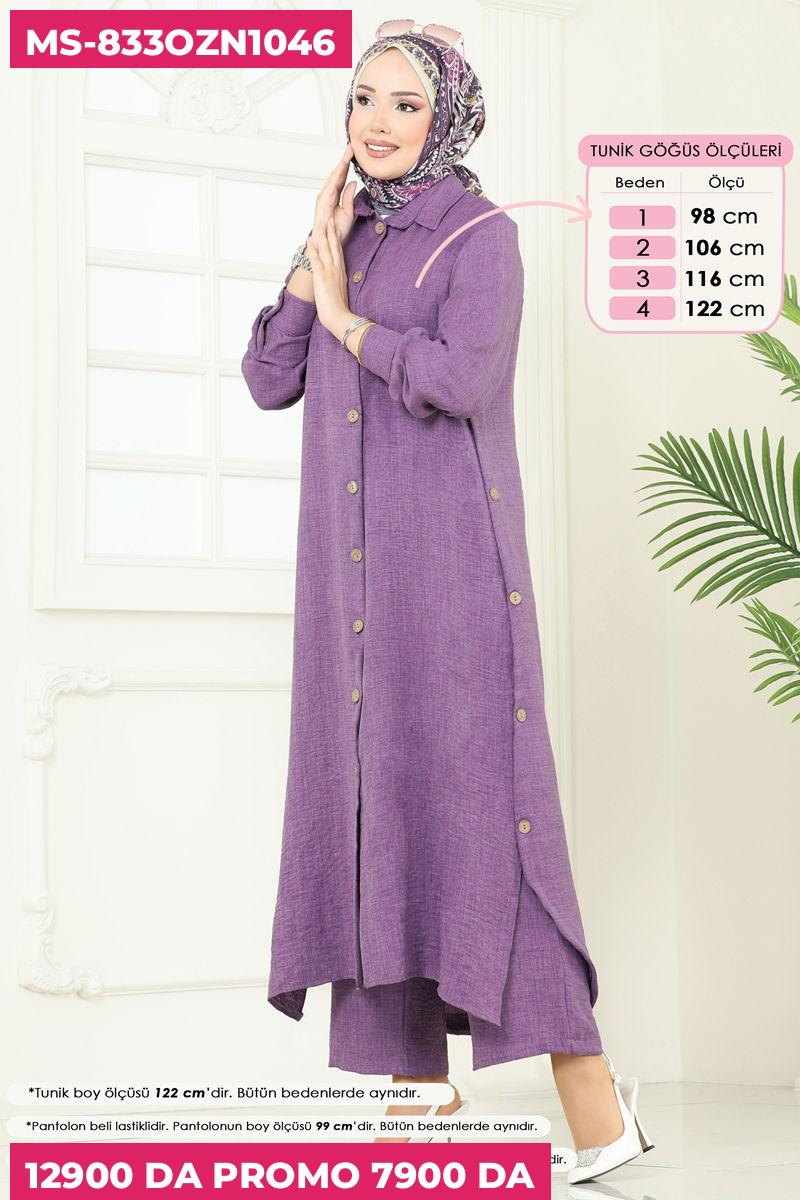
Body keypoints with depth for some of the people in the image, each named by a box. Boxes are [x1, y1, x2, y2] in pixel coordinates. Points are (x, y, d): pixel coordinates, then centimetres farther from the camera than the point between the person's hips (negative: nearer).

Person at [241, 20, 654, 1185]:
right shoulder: (351, 239, 16)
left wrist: (346, 312, -7)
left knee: (471, 796, -12)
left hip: (449, 553, -7)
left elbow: (460, 379, -19)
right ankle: (420, 1081, 13)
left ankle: (590, 1098, -8)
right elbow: (268, 382, 8)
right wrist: (316, 258, 0)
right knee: (375, 794, 5)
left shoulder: (482, 236, -3)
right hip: (354, 568, 7)